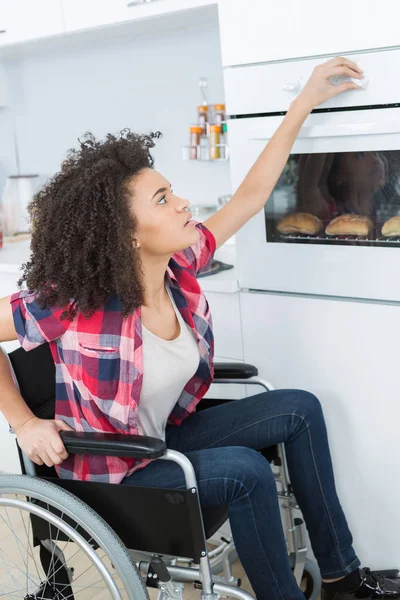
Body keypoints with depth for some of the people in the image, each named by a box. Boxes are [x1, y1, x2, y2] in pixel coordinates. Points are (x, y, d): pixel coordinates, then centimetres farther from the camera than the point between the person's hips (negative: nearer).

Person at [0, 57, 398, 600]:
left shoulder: (179, 266, -11)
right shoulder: (75, 307, -30)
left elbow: (249, 197, -4)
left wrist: (305, 101, -4)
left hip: (168, 435, 8)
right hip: (110, 471, -8)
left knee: (299, 408, 2)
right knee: (244, 470, -28)